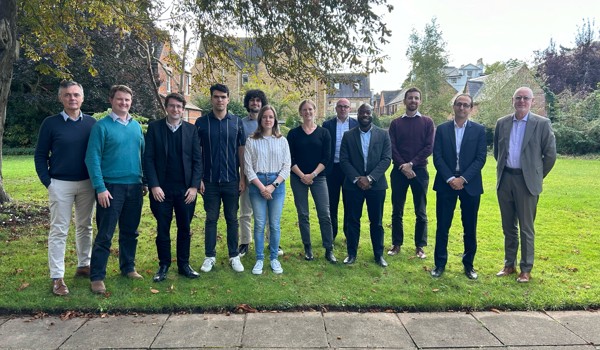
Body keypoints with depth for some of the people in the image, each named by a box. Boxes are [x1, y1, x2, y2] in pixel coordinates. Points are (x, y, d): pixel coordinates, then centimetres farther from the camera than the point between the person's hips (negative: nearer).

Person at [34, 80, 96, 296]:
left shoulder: (91, 123, 3)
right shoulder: (50, 123, -3)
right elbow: (40, 155, 1)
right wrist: (47, 182, -5)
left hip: (87, 183, 3)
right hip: (60, 184, -2)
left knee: (85, 226, 13)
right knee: (59, 231, 1)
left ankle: (84, 266, 27)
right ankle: (57, 277, 7)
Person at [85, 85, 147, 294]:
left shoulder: (136, 126, 10)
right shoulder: (102, 126, -5)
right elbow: (92, 158, -9)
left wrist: (144, 181, 10)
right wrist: (100, 188, -15)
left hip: (134, 186, 5)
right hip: (111, 186, -5)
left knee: (130, 232, 14)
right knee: (105, 235, 0)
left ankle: (128, 267, 28)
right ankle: (97, 277, 9)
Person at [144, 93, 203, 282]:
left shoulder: (191, 129, 4)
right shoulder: (154, 127, 1)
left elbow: (197, 160, 3)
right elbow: (148, 158, -2)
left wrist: (194, 186, -5)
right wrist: (154, 185, -10)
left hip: (186, 189, 1)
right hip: (161, 189, -1)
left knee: (184, 228, 10)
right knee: (162, 229, 7)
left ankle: (184, 264, 23)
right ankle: (164, 265, 22)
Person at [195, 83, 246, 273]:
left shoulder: (236, 122, 3)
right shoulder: (201, 122, 1)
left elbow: (241, 151, 5)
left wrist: (243, 177, 0)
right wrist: (198, 178, -3)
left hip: (231, 180, 1)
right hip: (210, 181, 0)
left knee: (232, 219, 8)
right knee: (211, 219, 8)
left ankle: (234, 256, 19)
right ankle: (210, 256, 19)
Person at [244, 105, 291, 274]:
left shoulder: (282, 141, 5)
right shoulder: (251, 141, 1)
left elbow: (286, 166, 1)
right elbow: (248, 167, -2)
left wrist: (273, 185, -9)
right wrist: (261, 187, -10)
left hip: (277, 185, 1)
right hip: (257, 185, -1)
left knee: (275, 224, 5)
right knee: (259, 224, 2)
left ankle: (274, 258, 18)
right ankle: (259, 259, 15)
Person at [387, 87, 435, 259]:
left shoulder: (427, 122, 5)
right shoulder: (396, 123, 8)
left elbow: (429, 147, -3)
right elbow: (392, 148, 1)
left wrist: (411, 164, -13)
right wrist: (403, 166, -12)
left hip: (419, 171, -1)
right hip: (399, 171, 1)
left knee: (421, 212, 3)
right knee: (397, 211, 5)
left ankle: (419, 246, 14)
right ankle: (396, 244, 17)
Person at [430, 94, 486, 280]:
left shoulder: (479, 130, 3)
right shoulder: (442, 129, 5)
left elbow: (481, 158, -4)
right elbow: (437, 157, -2)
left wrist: (463, 179, -14)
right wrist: (450, 179, -13)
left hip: (470, 184, 0)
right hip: (446, 183, 0)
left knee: (470, 227, 8)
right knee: (443, 226, 4)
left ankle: (468, 263, 23)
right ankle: (440, 263, 17)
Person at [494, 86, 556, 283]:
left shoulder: (542, 124, -4)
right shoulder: (502, 123, 6)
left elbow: (550, 154, -1)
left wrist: (537, 177, 4)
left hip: (526, 181, -3)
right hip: (505, 180, 4)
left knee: (526, 228, 4)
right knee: (508, 227, 13)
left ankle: (526, 269, 17)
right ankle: (509, 265, 25)